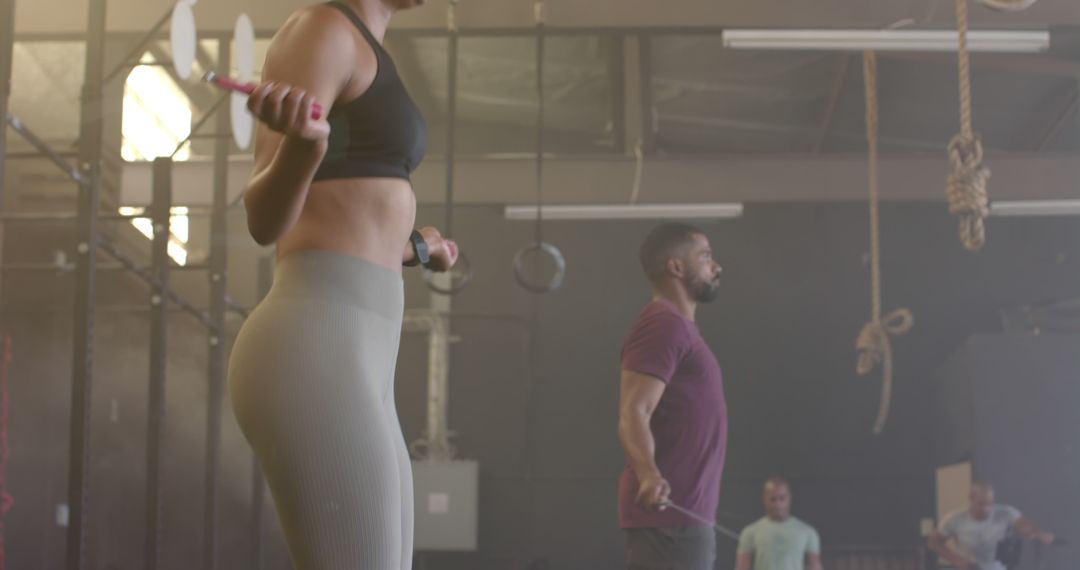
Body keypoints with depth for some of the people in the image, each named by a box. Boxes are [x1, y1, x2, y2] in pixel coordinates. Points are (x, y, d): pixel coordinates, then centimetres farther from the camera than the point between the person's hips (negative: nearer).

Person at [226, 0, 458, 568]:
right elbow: (264, 219, -12)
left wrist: (410, 246, 44)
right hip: (314, 363, -10)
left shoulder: (351, 52, 24)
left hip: (345, 369, 10)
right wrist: (304, 139, -34)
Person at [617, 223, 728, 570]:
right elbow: (633, 414, -23)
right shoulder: (663, 324, -11)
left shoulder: (677, 327, 21)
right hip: (669, 515, -11)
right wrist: (648, 474, -39)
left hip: (682, 514, 11)